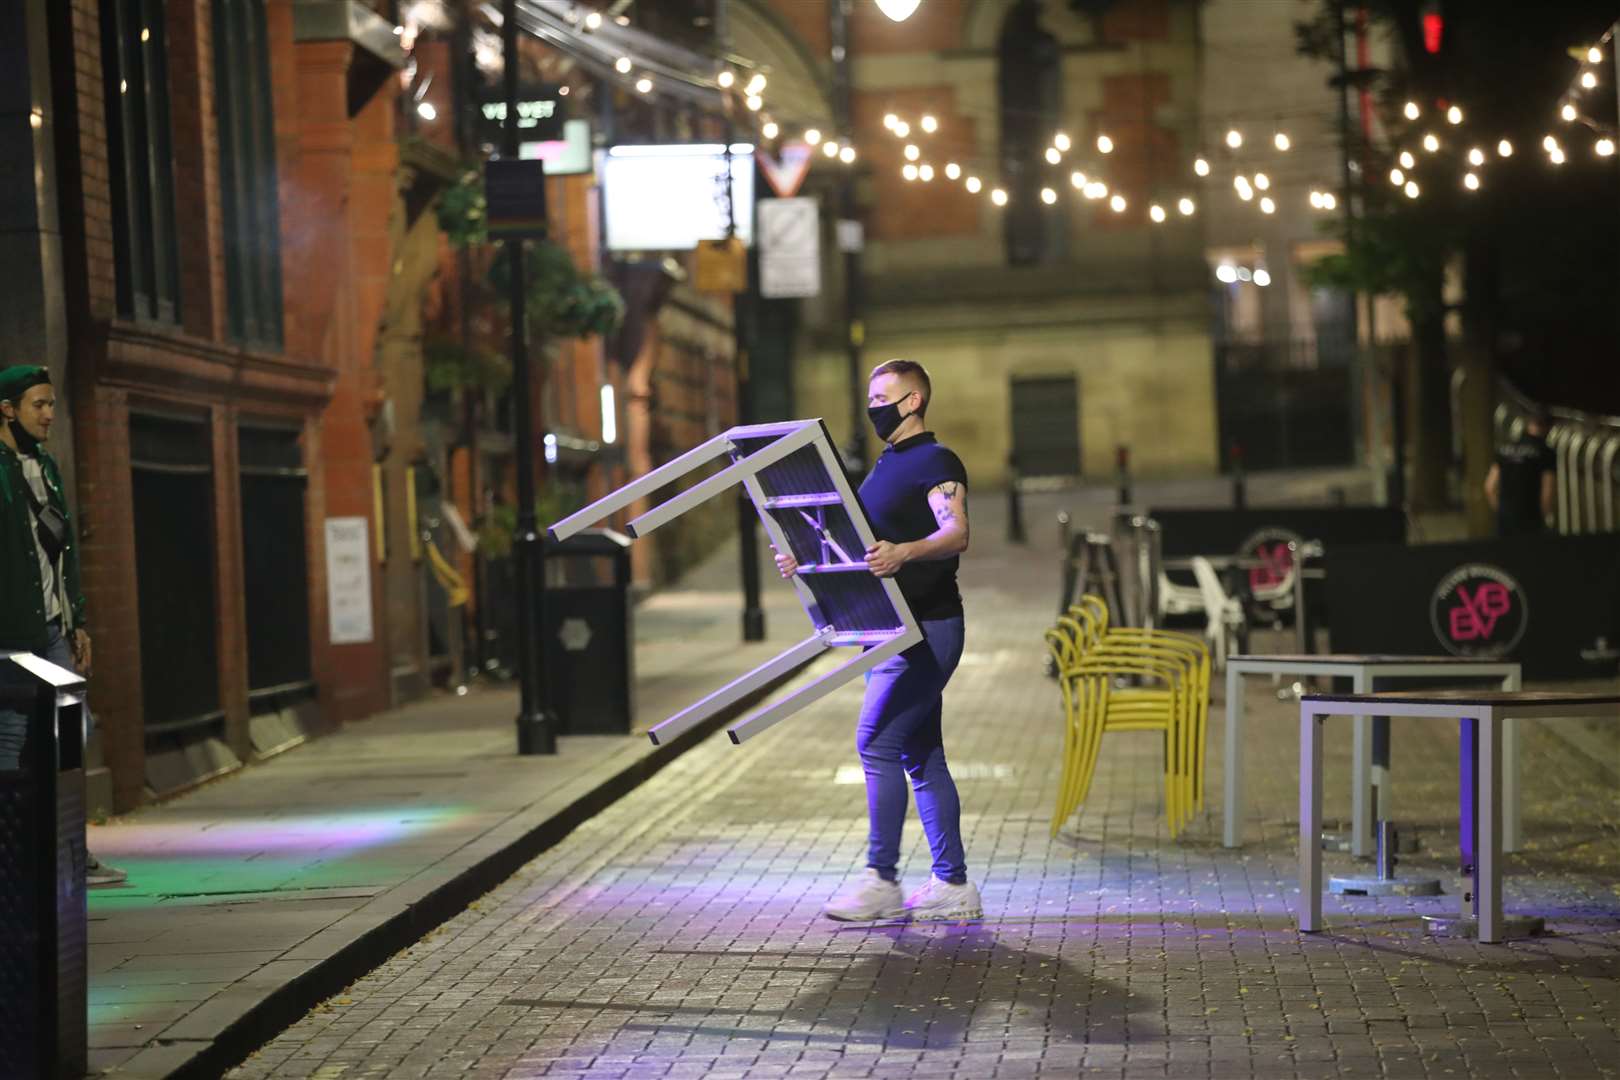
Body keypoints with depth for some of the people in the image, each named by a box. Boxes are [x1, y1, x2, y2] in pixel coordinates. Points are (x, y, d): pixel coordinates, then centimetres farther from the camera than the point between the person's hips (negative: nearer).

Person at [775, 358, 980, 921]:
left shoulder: (936, 462, -10)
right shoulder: (885, 467, 19)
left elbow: (956, 533, -26)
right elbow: (859, 546, 25)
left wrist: (902, 552, -44)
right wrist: (805, 558, 9)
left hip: (926, 627, -9)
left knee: (878, 743, -13)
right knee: (920, 755, 9)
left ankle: (881, 878, -9)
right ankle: (953, 886, 12)